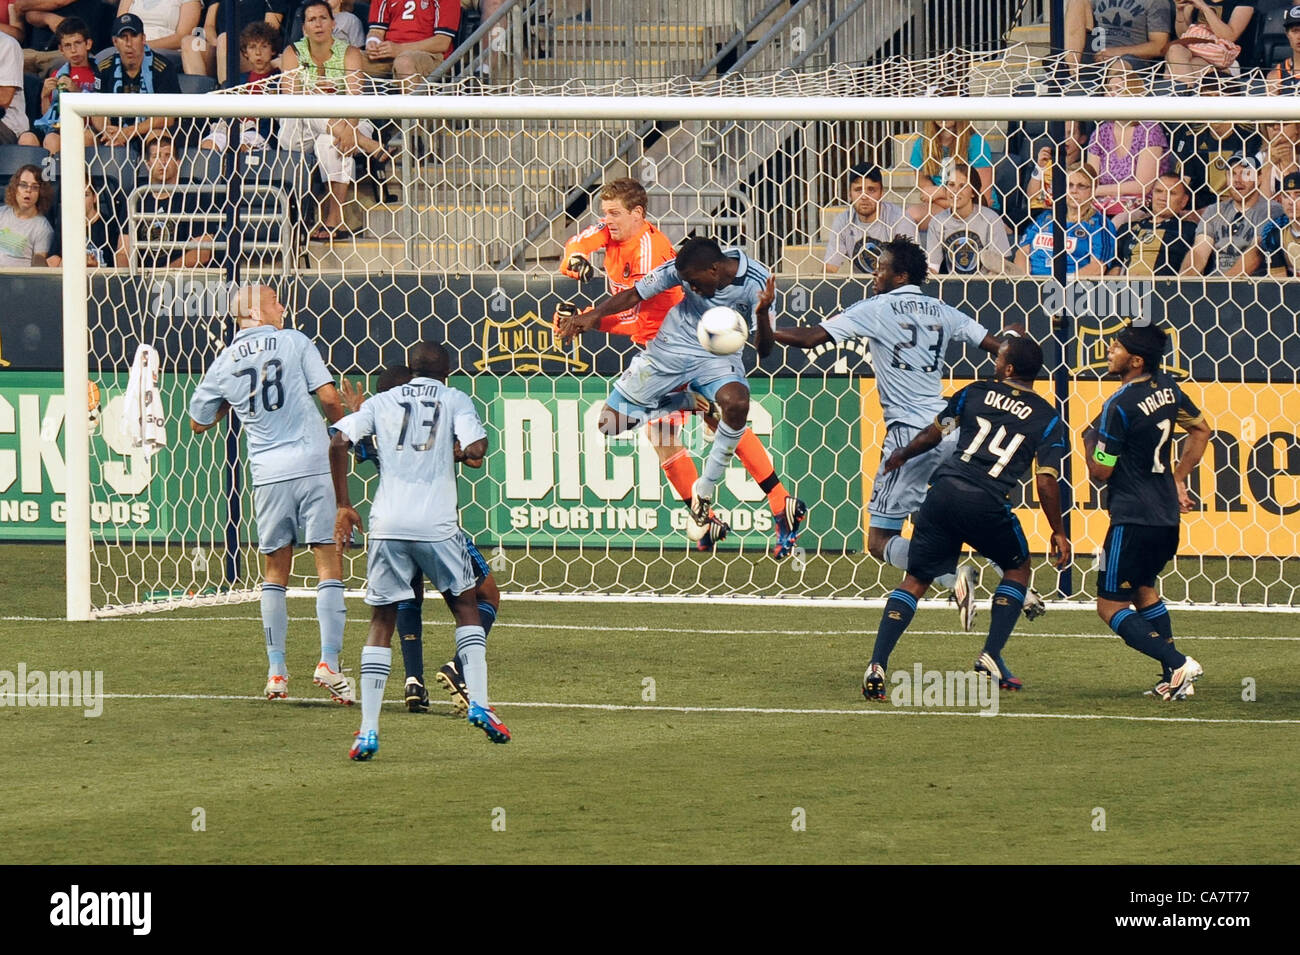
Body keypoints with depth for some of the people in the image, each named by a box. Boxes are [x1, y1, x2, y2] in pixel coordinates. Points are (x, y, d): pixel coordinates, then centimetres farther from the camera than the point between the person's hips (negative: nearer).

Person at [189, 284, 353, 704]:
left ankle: (276, 672, 10)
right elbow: (329, 397, -5)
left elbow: (198, 422, 19)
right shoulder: (294, 343, 0)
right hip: (312, 465, -3)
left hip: (268, 475, 3)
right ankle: (328, 662, -12)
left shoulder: (224, 363, 9)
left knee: (276, 571, 13)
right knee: (329, 562, -1)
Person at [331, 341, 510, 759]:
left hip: (388, 525, 1)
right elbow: (475, 449, -10)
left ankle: (368, 730, -1)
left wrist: (343, 505, 8)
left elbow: (339, 442, 2)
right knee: (466, 605, 19)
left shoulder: (382, 402, 14)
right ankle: (478, 702, 4)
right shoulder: (456, 400, 8)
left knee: (382, 622, 8)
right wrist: (457, 450, 14)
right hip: (437, 524, -1)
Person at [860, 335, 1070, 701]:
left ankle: (877, 666, -6)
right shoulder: (1047, 419, 6)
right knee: (1018, 569, 24)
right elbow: (1046, 481, 0)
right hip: (988, 504, -2)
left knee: (916, 580, 9)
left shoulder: (975, 393, 12)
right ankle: (991, 656, 12)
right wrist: (1058, 533, 11)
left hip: (944, 491, 2)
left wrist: (901, 455, 42)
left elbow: (933, 433, 23)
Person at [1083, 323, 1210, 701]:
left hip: (1133, 520, -9)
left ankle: (1177, 663, -17)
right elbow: (1201, 431, 20)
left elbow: (1100, 471, -13)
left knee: (1111, 606, -1)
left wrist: (1089, 440, 6)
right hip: (1167, 516, 9)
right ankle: (1174, 680, 20)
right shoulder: (1167, 387, 5)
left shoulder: (1118, 407, -19)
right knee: (1143, 589, 27)